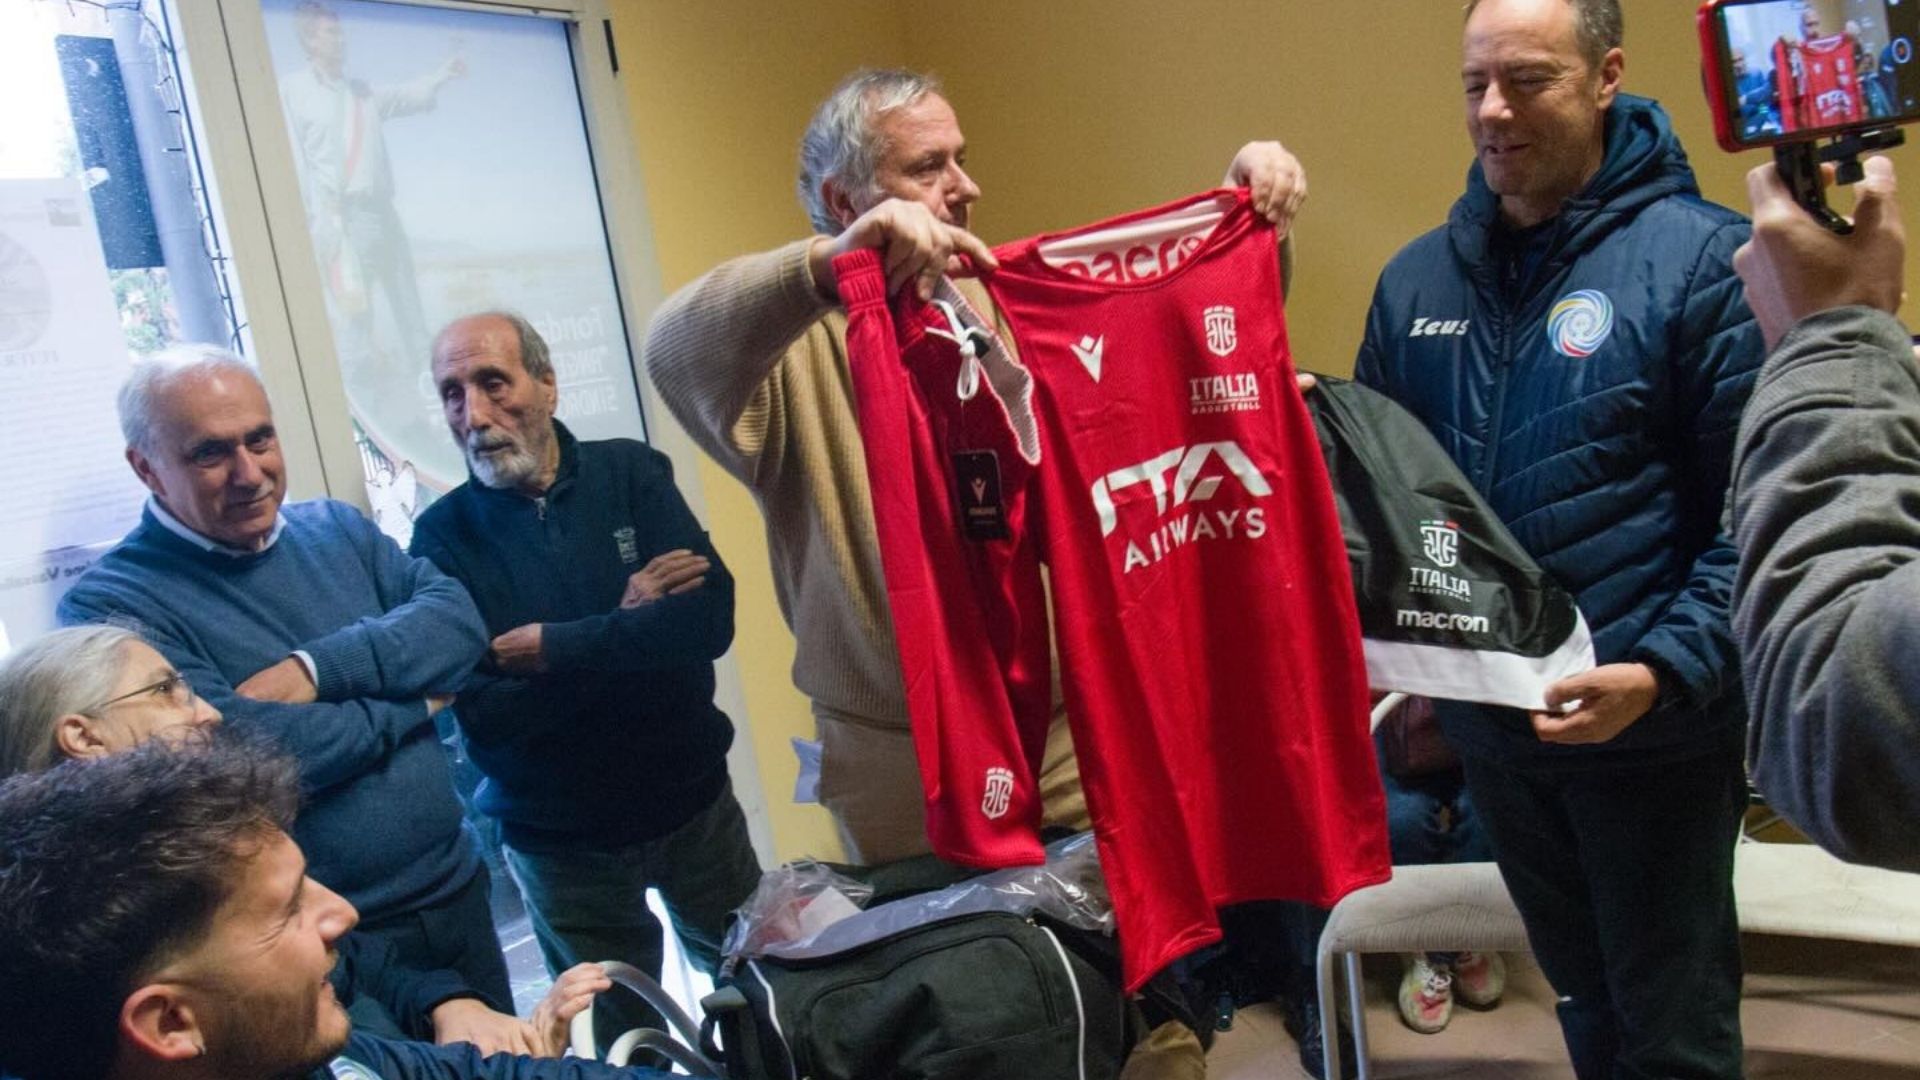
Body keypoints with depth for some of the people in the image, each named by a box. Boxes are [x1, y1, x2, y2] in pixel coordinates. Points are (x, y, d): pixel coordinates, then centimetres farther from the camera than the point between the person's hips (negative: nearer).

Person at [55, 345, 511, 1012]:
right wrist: (412, 701, -12)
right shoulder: (110, 608, -14)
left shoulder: (335, 529, 5)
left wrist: (319, 668, -22)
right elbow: (242, 754, -25)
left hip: (459, 894, 6)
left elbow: (458, 618, -8)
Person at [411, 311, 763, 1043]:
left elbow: (709, 618, -20)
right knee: (626, 1034, 17)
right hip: (559, 842, -1)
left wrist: (552, 649, -21)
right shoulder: (442, 535, -10)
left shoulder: (629, 472, -7)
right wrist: (627, 631, -19)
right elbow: (482, 713, -18)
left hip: (693, 804, 1)